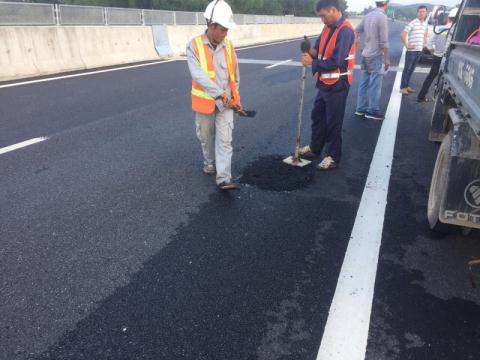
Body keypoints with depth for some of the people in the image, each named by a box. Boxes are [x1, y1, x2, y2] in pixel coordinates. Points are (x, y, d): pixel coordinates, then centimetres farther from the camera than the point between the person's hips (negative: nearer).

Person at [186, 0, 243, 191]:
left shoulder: (228, 45, 0)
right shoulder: (194, 46, -12)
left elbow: (235, 75, 9)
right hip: (205, 101, -1)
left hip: (226, 102, 2)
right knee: (206, 136, 15)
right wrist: (220, 93, -30)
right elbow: (198, 75, -23)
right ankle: (210, 162, 41)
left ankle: (224, 179, -4)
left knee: (225, 139, -5)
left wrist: (235, 98, 12)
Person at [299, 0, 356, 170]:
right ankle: (315, 147, 35)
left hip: (337, 84, -9)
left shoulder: (345, 31, -19)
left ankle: (333, 156, 15)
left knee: (333, 122, 1)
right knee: (317, 115, 18)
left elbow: (336, 62, -25)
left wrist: (312, 63, -17)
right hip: (324, 82, 9)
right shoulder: (328, 28, 8)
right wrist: (313, 51, -7)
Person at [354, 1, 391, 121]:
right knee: (375, 85, -1)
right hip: (376, 56, -8)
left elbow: (356, 32, 14)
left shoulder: (368, 16, 8)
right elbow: (383, 41, -16)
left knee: (364, 83, 11)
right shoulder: (382, 17, -14)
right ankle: (372, 111, 4)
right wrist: (387, 58, -10)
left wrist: (361, 47, 14)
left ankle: (361, 109, 17)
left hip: (365, 55, 8)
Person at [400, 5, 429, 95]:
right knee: (407, 69, -4)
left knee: (411, 69, 11)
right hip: (412, 50, -7)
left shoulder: (425, 24, 12)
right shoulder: (413, 23, -11)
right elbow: (403, 34, -15)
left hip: (419, 50, 7)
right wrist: (406, 45, -14)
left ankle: (407, 86, 19)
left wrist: (424, 44, 18)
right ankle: (402, 88, 0)